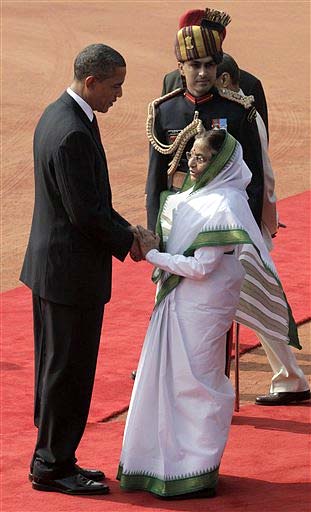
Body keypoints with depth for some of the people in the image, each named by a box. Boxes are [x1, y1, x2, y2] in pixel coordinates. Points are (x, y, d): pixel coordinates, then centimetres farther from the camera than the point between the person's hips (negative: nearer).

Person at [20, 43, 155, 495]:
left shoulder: (57, 116, 9)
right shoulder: (73, 134, -24)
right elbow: (86, 212, -23)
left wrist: (124, 228, 9)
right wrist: (126, 242, -8)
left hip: (49, 266, 11)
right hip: (72, 271, -11)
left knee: (55, 368, 17)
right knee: (69, 371, 0)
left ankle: (53, 458, 26)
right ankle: (52, 465, 9)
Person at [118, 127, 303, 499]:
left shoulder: (223, 207, -20)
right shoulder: (195, 194, 7)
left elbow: (200, 267, -22)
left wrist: (152, 255, -15)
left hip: (201, 308, -9)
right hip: (176, 302, 9)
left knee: (194, 383, 0)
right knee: (166, 380, 14)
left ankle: (197, 473, 10)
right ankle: (168, 460, 25)